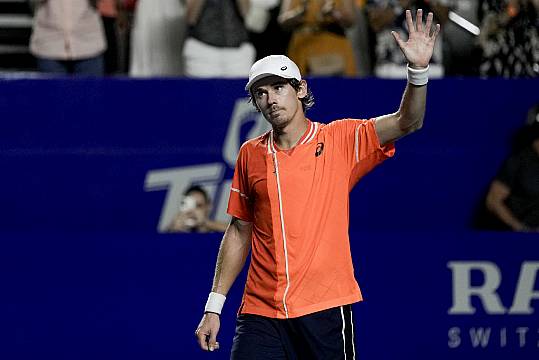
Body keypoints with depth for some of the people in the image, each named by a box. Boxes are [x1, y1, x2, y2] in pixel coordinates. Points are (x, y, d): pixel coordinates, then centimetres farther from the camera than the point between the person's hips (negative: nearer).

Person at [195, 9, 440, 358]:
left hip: (326, 309, -2)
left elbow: (406, 122, -8)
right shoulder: (251, 154, 9)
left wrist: (419, 70, -26)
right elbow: (239, 231, 15)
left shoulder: (340, 140, 2)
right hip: (260, 313, 2)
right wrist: (214, 306, 12)